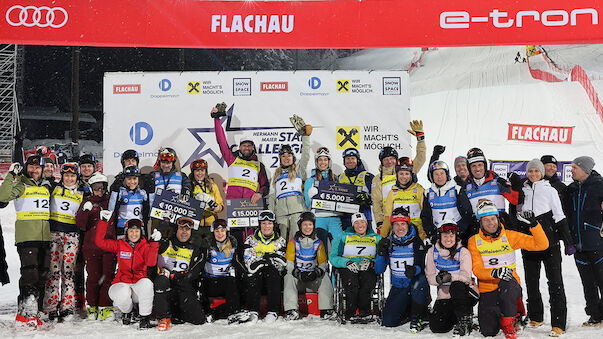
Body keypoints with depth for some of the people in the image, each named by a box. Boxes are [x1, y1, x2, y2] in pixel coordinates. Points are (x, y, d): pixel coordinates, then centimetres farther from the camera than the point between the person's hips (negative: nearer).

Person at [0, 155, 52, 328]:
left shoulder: (46, 186, 19)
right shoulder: (21, 184, 2)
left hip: (45, 237, 6)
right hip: (26, 237, -6)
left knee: (43, 275, 7)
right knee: (29, 274, -12)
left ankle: (35, 312, 15)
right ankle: (24, 314, -6)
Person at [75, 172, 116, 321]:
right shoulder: (87, 202, 12)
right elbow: (80, 224, 0)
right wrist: (85, 211, -16)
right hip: (91, 246, 0)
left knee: (108, 276, -2)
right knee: (93, 277, -2)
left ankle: (105, 307, 4)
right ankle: (92, 307, 10)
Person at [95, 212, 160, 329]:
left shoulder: (145, 246, 2)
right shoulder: (120, 245, 5)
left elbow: (151, 262, -16)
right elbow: (100, 241, -4)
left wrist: (154, 243, -26)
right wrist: (104, 221, -10)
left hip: (138, 284, 0)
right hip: (121, 283, 0)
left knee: (146, 283, -34)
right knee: (123, 294, -34)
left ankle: (145, 317, -16)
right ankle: (126, 311, 5)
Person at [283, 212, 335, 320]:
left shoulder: (318, 243, 7)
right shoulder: (293, 242, 1)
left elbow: (323, 263, 5)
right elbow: (289, 263, -4)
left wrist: (316, 272, -18)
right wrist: (299, 274, -23)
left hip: (314, 278, 1)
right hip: (297, 276, -1)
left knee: (325, 278, -26)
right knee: (289, 278, -31)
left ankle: (326, 310, -25)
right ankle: (291, 310, -33)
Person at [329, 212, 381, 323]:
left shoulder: (376, 238, 16)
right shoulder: (344, 236, 14)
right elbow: (333, 257, 5)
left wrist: (370, 262, -15)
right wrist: (347, 262, -12)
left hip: (368, 268, 0)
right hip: (348, 268, 0)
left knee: (367, 279, -34)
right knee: (351, 281, -34)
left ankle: (363, 312, -26)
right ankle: (350, 313, -27)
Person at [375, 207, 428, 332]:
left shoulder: (416, 242, -7)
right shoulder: (388, 242, 1)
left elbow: (422, 266, -17)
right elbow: (379, 270, -1)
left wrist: (414, 270, -41)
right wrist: (381, 253, -19)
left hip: (415, 284, -3)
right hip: (398, 288, 3)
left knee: (421, 280, -38)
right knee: (388, 322, -11)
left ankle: (417, 318, -19)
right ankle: (408, 308, 21)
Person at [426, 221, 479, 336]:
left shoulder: (463, 252, -7)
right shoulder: (432, 252, 1)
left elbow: (466, 276, -20)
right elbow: (429, 276, -3)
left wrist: (450, 277, -40)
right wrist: (438, 279, -27)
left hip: (464, 292, -3)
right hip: (444, 295, 3)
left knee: (456, 286, -37)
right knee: (436, 327, -15)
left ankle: (465, 320, -17)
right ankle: (454, 316, 19)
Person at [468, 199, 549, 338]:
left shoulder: (509, 236, -1)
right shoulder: (474, 241, 1)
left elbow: (542, 244, -4)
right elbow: (477, 270, -8)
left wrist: (533, 224, -19)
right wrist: (494, 272, -29)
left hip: (510, 286, -1)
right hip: (487, 290, 1)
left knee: (506, 284, -39)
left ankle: (509, 322, -15)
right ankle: (496, 315, 22)